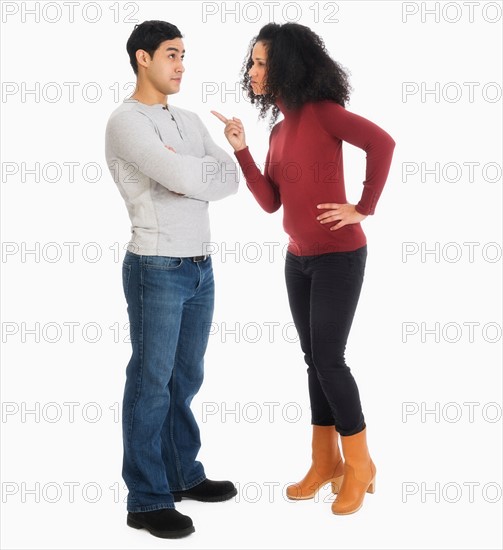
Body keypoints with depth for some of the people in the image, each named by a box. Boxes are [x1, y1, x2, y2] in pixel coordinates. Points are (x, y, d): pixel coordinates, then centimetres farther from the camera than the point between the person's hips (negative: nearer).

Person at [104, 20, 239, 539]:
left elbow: (231, 179, 4)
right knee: (151, 383, 0)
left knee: (186, 378, 16)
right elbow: (182, 178, -23)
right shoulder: (126, 121, -9)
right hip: (157, 269, -8)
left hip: (200, 267, 8)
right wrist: (208, 168, -3)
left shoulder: (189, 121, 15)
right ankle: (146, 500, 10)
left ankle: (184, 475, 31)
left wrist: (187, 172, -12)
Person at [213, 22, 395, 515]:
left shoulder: (322, 111, -12)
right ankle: (325, 463, 22)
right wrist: (241, 150, -3)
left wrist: (364, 208, -19)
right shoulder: (279, 129, 10)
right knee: (314, 359, 11)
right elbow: (270, 201, 5)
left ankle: (359, 466, 12)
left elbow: (382, 142, -25)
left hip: (338, 256, -8)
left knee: (329, 359, -6)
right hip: (298, 258, 8)